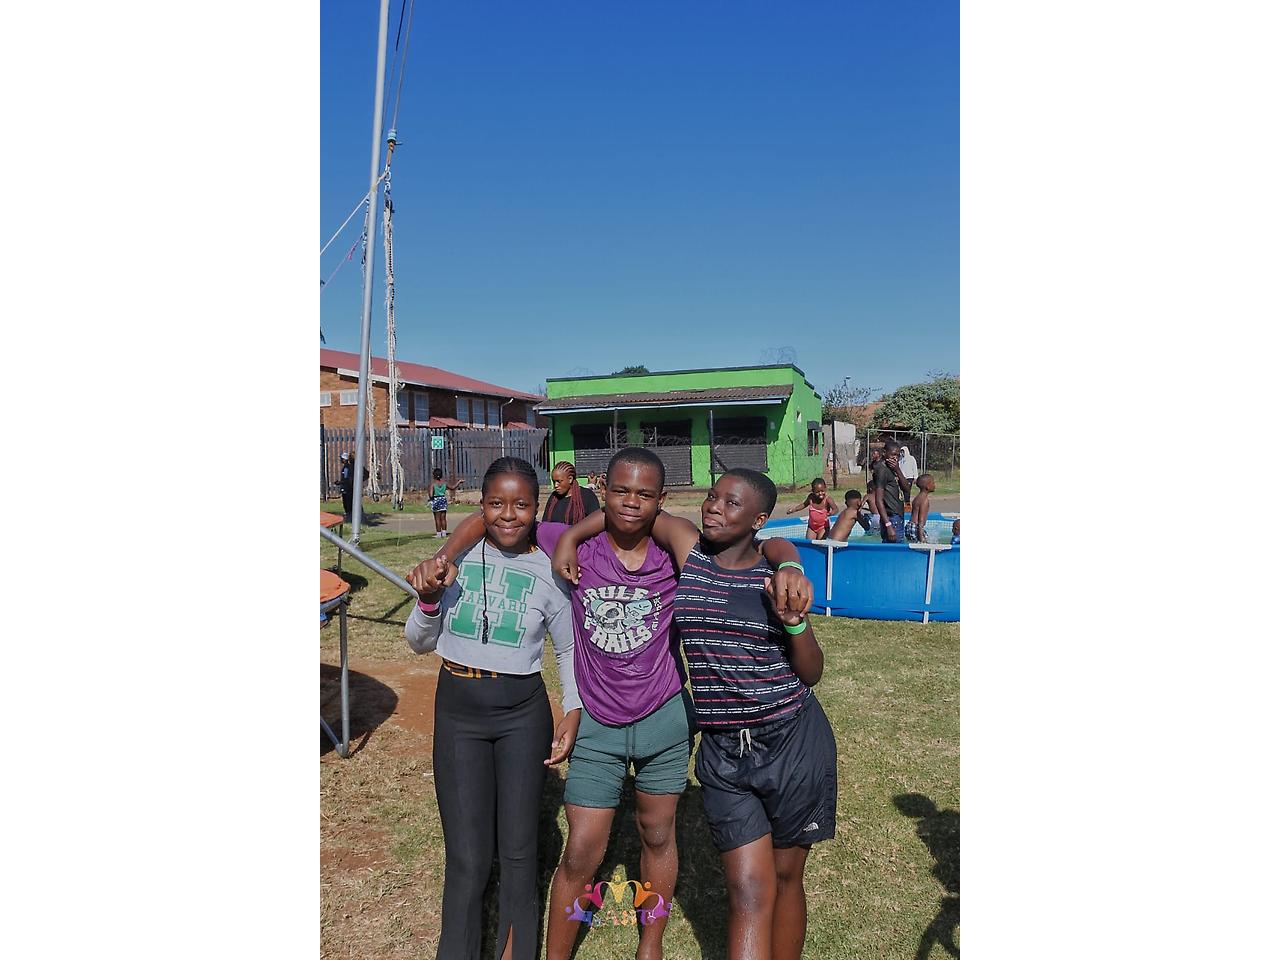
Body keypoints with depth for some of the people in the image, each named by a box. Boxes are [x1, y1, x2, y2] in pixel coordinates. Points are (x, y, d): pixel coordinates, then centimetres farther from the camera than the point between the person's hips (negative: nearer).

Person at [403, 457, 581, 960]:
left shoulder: (549, 572, -5)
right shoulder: (456, 557, -5)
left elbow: (568, 649, 8)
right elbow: (420, 642, 3)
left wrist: (573, 710, -2)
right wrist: (429, 598, -15)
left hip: (523, 713, 0)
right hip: (457, 710, 0)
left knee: (518, 849, 10)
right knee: (467, 856, 4)